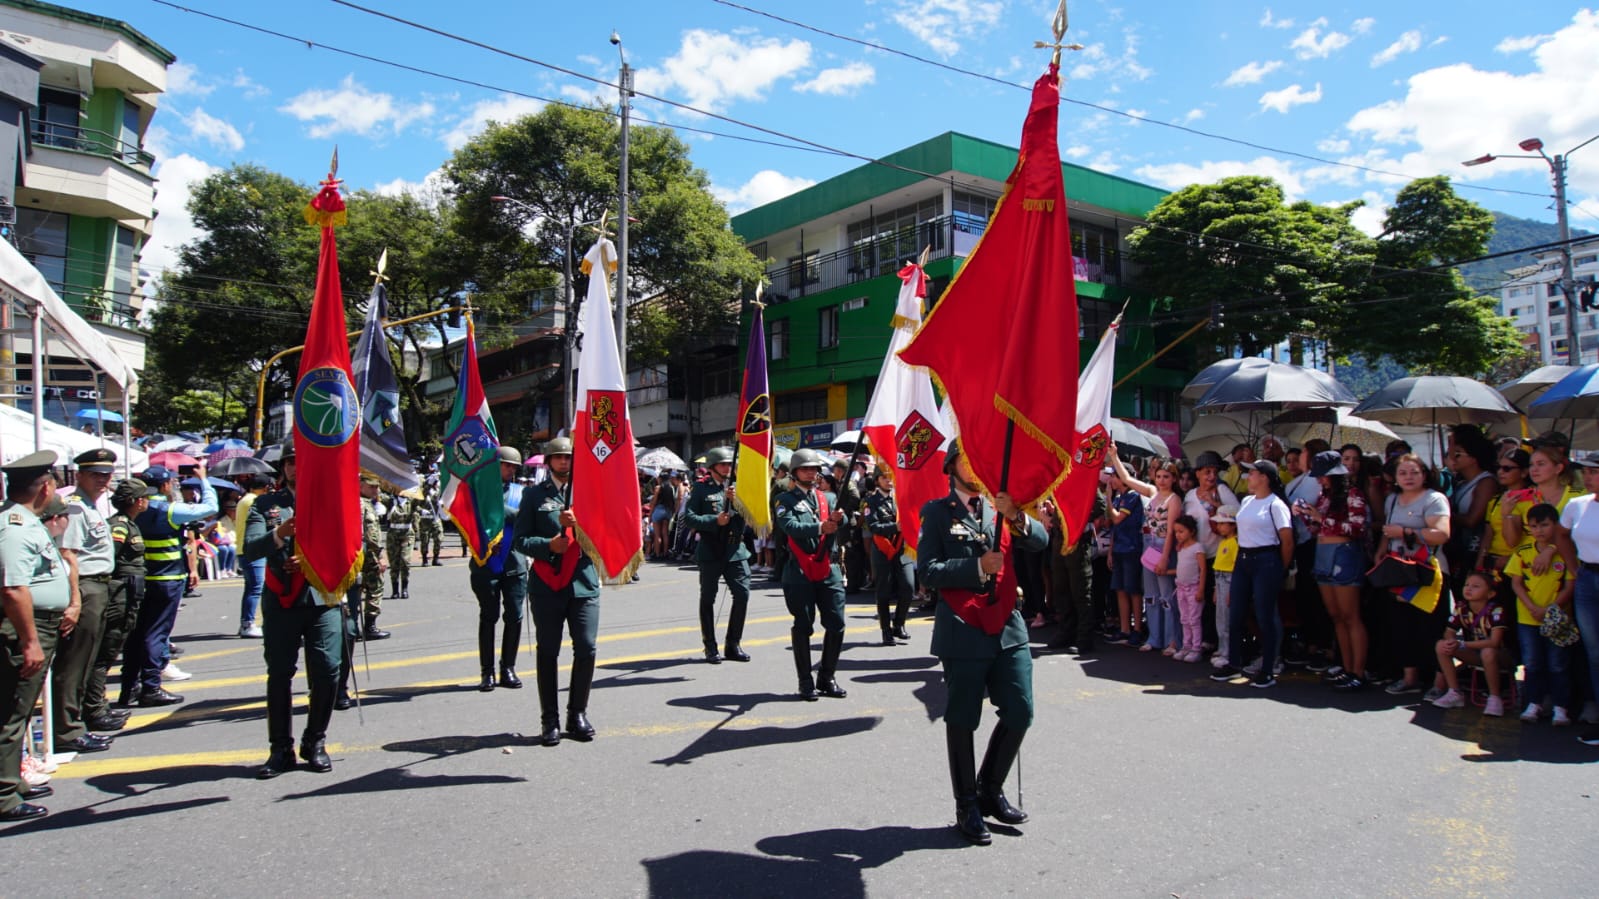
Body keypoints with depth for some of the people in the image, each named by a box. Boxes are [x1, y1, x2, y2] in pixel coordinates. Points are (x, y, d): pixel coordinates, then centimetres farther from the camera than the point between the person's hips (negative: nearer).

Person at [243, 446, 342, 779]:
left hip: (323, 598, 0)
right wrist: (279, 534, -23)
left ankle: (315, 742, 14)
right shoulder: (265, 505, 9)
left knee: (326, 672, -3)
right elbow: (249, 550, -4)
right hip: (280, 601, 1)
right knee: (279, 675, 4)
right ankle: (281, 748, 14)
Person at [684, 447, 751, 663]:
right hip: (710, 552, -3)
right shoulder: (702, 488, 1)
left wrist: (737, 501, -13)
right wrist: (714, 520, -17)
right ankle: (710, 647, 15)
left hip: (735, 550, 3)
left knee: (742, 594, -3)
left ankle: (733, 645, 11)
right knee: (708, 599, 5)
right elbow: (689, 517, -7)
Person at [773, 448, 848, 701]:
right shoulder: (786, 500, 3)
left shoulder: (829, 498, 14)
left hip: (829, 570, 4)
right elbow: (790, 526, -16)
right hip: (799, 572, -3)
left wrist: (839, 518, -29)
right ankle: (806, 682, 13)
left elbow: (841, 524, -5)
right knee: (803, 627, 2)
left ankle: (826, 677, 17)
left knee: (836, 625, 1)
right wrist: (819, 528, -33)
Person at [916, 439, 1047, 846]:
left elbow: (1040, 541, -2)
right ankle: (967, 807, 22)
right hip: (963, 630, -4)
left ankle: (991, 789, 28)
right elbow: (928, 571, -9)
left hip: (1007, 625, 4)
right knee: (962, 721, 6)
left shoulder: (1000, 507, 11)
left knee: (1019, 713, 6)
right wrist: (978, 566, -17)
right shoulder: (937, 512, -1)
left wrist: (1016, 516, -21)